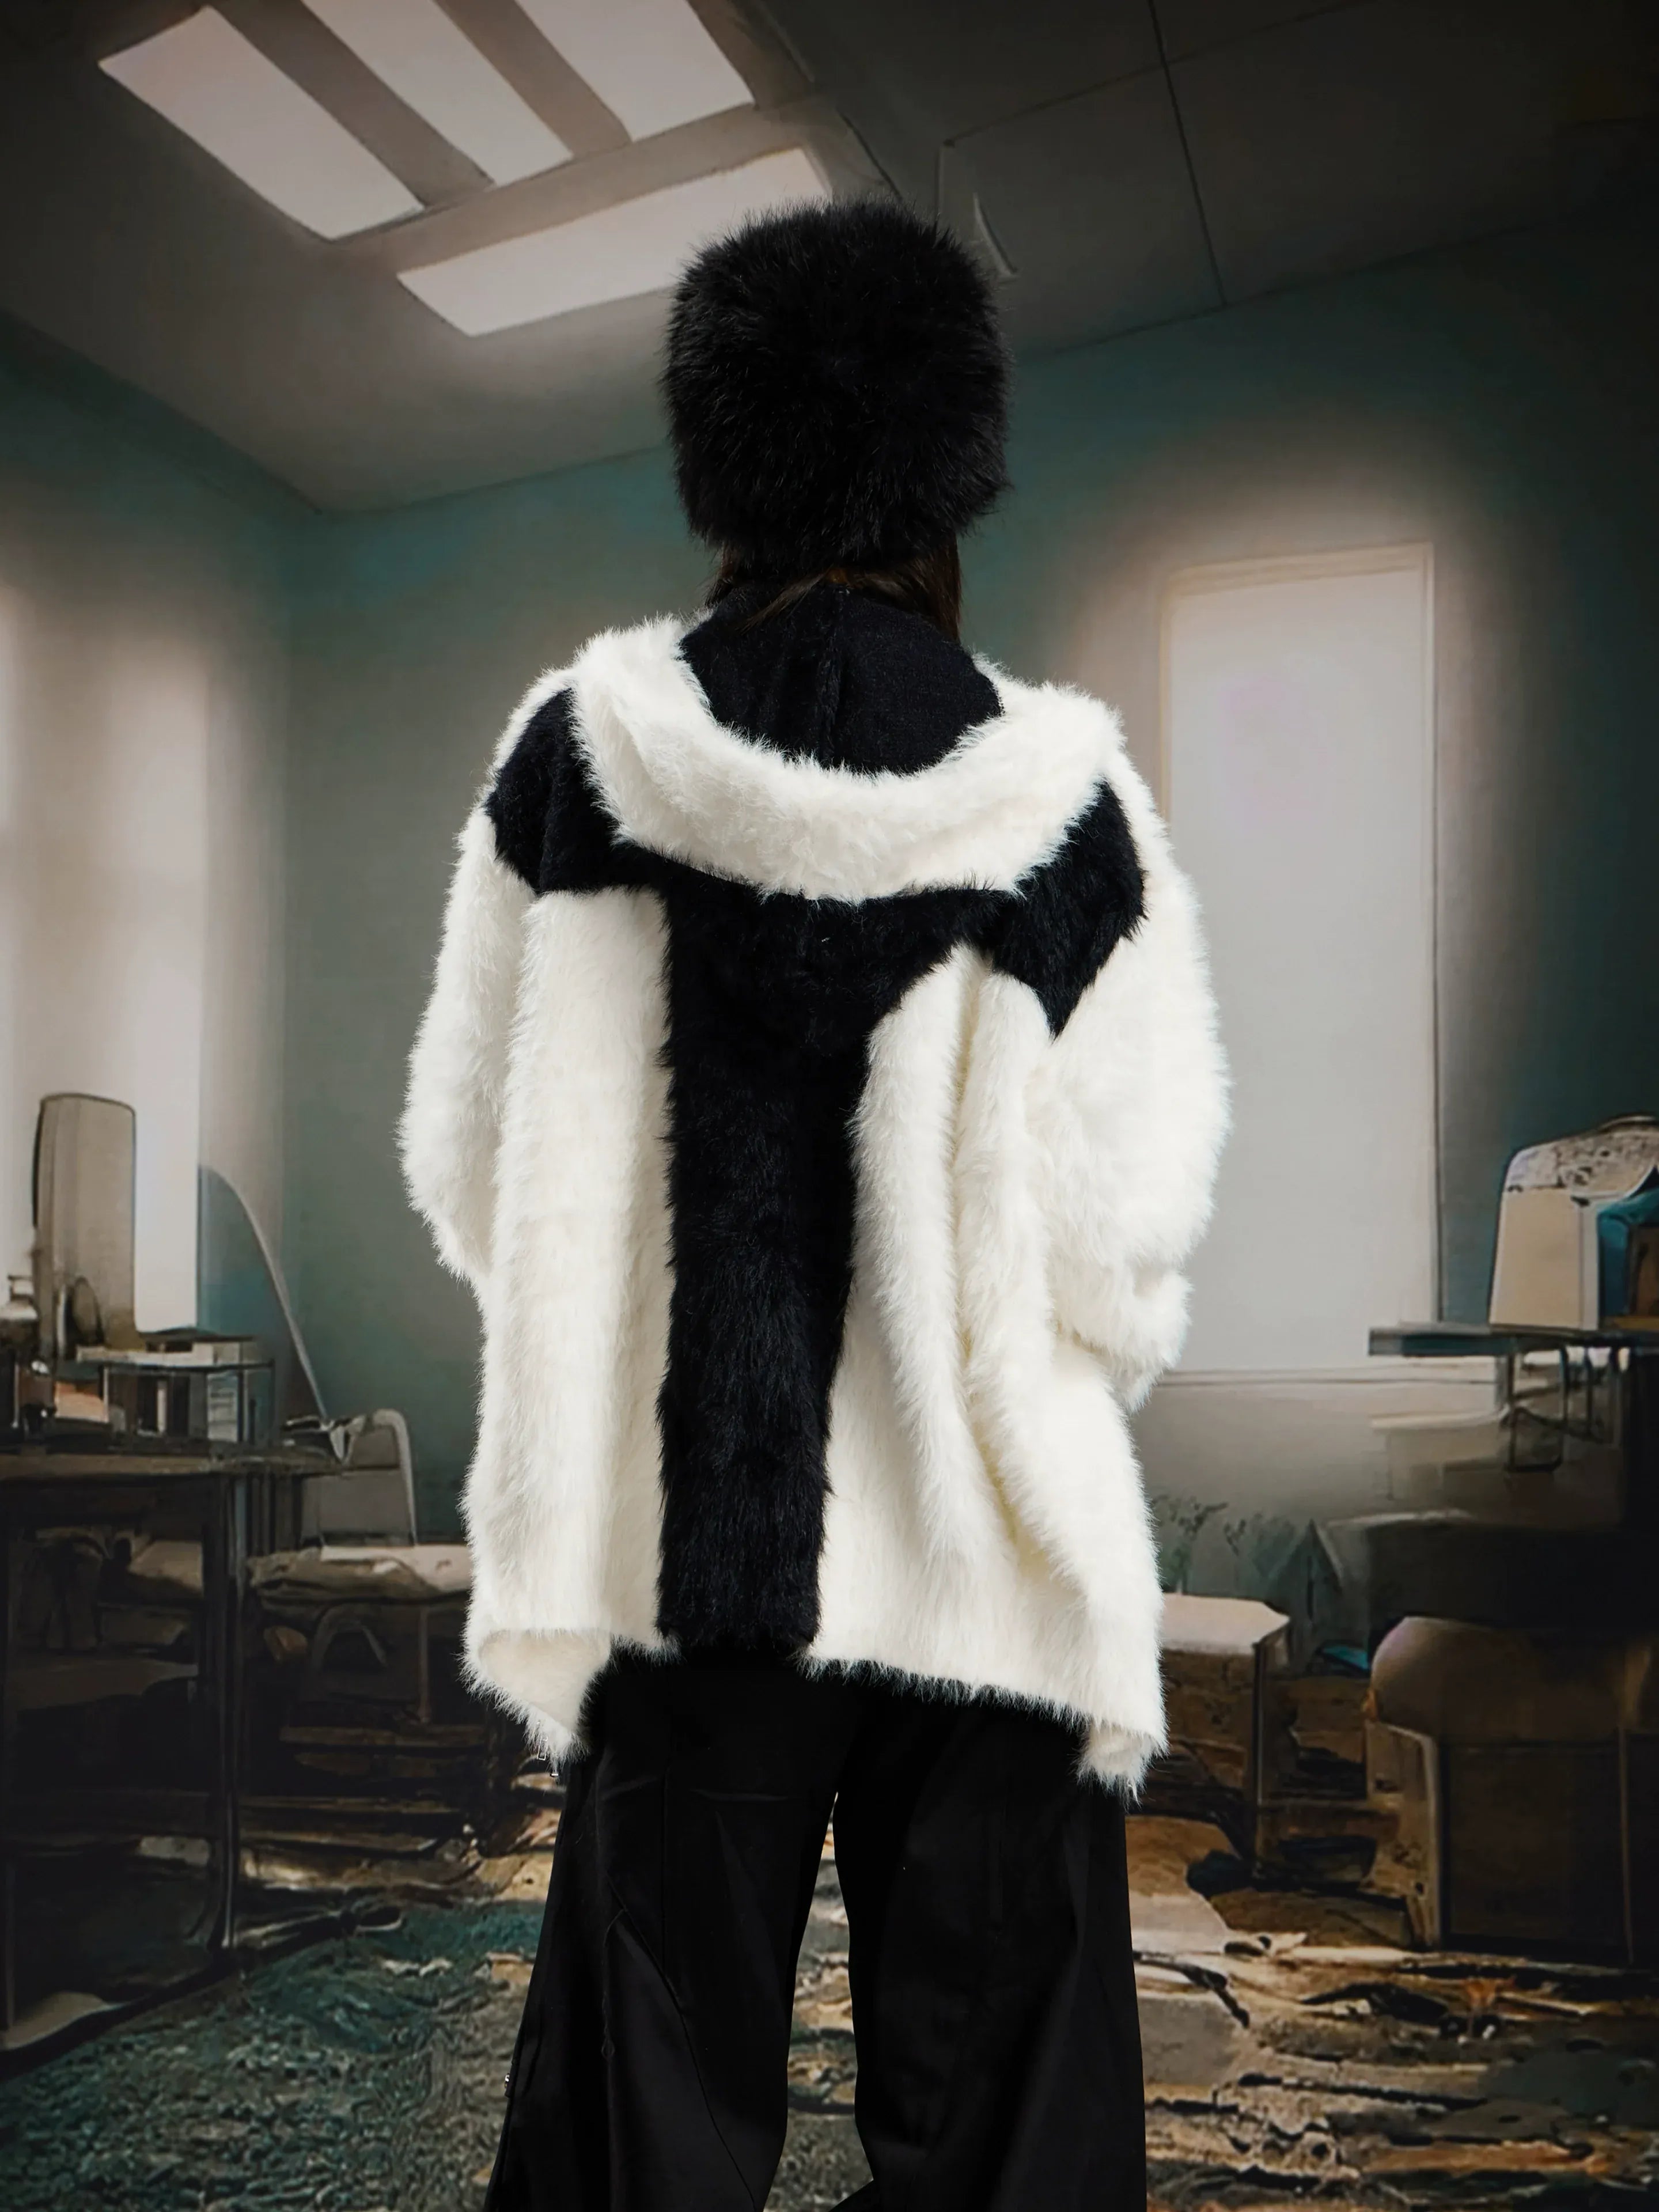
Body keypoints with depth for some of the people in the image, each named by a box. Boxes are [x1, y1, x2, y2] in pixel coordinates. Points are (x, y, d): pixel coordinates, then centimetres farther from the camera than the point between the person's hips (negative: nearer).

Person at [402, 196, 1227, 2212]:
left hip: (668, 1539, 2)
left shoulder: (582, 747, -3)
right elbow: (1125, 1233, -8)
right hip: (975, 1566, -1)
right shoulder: (1051, 792, -9)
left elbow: (469, 1152, 2)